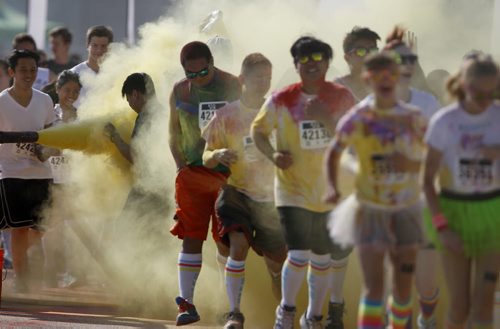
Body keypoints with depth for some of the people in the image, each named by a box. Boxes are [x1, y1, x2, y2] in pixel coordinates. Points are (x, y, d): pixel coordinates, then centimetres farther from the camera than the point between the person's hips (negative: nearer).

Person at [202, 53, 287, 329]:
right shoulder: (226, 115, -3)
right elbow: (206, 158, -1)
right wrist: (218, 155, -23)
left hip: (270, 198, 2)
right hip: (236, 193, -2)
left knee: (277, 264, 9)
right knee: (238, 246, -25)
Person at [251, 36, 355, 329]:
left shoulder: (342, 98, -4)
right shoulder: (282, 100, -6)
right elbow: (259, 130, 8)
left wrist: (326, 118, -24)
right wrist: (272, 154, -10)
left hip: (331, 192, 2)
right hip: (294, 191, -2)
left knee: (322, 259, 13)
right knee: (299, 254, -15)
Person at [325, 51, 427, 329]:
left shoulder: (414, 118, -3)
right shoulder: (357, 119, -7)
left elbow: (418, 163, 4)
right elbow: (334, 153, 5)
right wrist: (333, 188, -8)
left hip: (406, 211, 2)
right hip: (370, 210, -2)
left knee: (404, 288, 7)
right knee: (374, 288, -11)